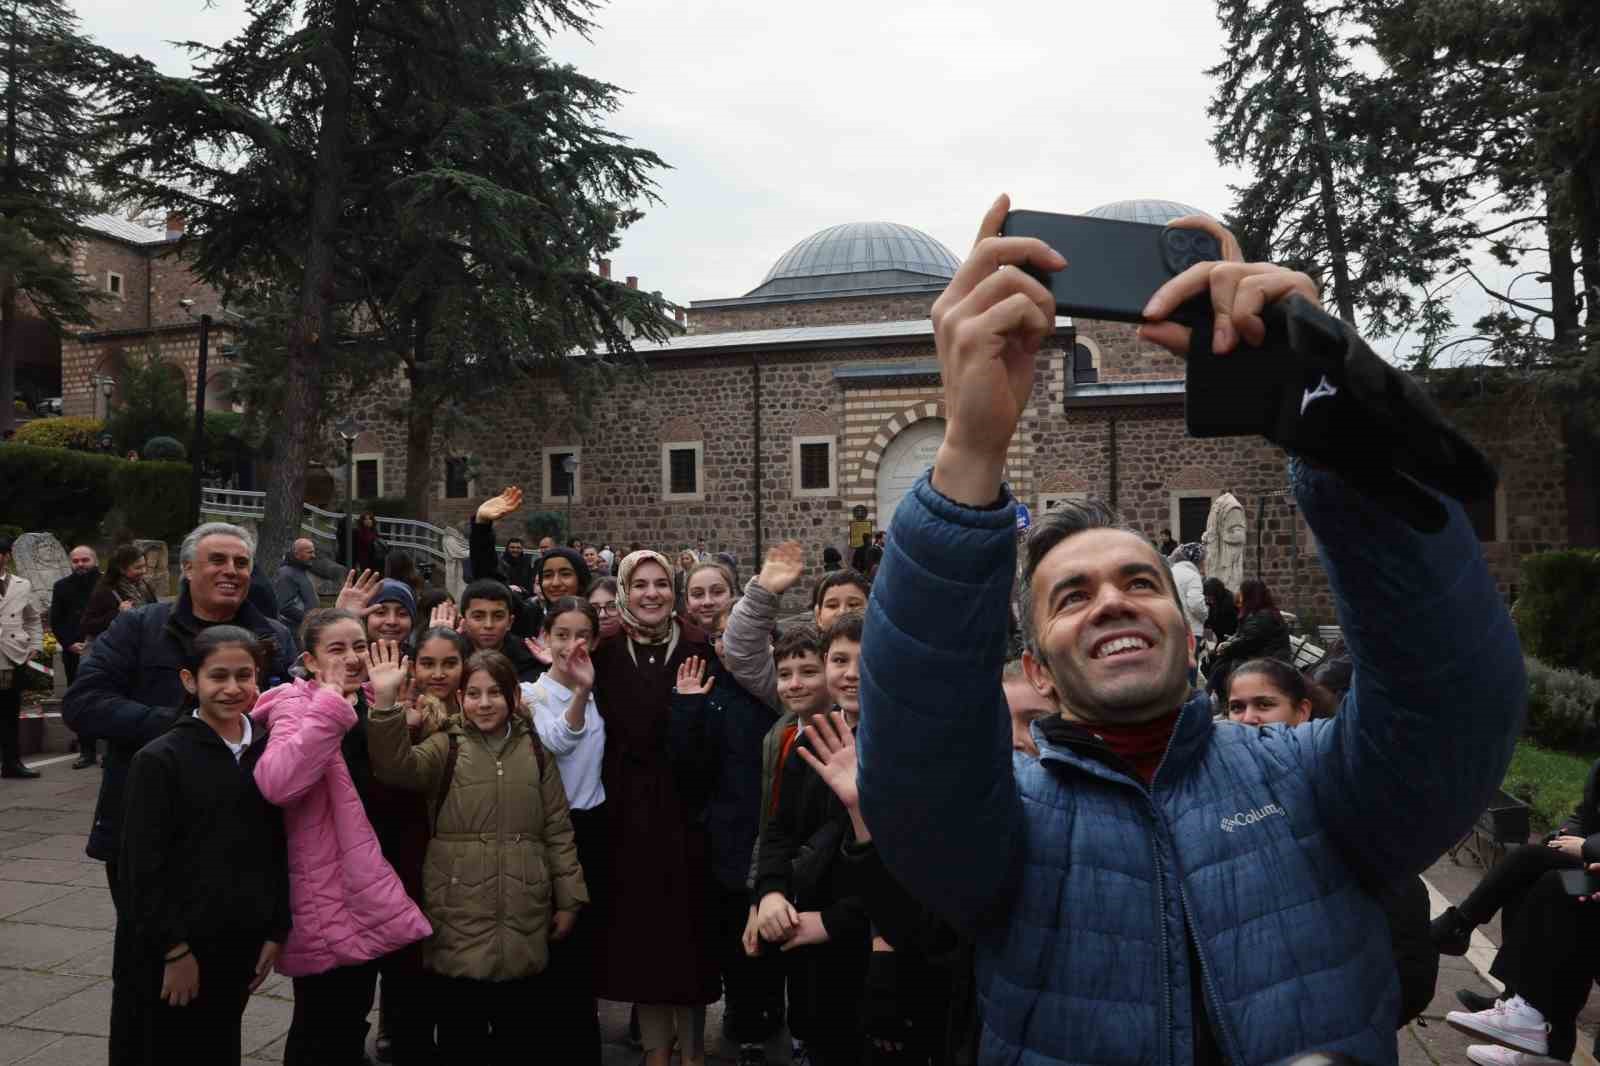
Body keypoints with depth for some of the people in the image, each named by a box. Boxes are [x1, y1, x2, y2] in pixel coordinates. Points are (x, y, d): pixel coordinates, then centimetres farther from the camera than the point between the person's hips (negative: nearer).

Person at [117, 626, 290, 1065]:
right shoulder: (160, 759, -11)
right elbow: (143, 869, -11)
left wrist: (276, 931, 5)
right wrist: (175, 949, -12)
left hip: (241, 945, 4)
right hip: (176, 951, -4)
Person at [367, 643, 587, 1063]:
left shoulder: (534, 750, 6)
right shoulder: (446, 748, 2)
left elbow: (557, 831, 8)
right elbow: (397, 765, -20)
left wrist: (568, 900, 4)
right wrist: (387, 702, -34)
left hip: (524, 917, 1)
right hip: (460, 916, -1)